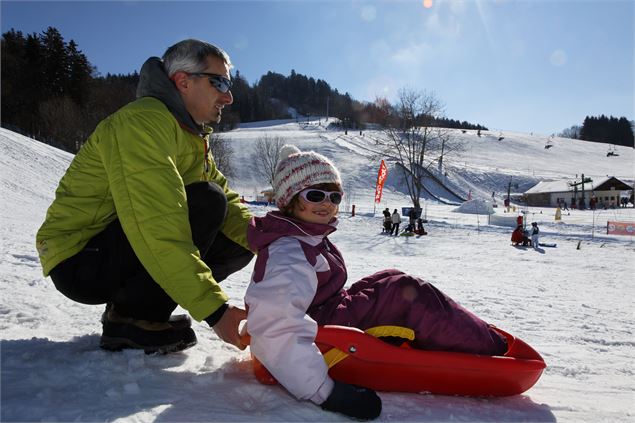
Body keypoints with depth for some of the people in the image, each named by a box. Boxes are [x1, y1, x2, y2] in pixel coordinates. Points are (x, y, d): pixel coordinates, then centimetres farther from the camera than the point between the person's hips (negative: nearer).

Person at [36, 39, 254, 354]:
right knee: (205, 201, -25)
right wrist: (212, 309, -33)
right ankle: (129, 319, -13)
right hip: (79, 259, -9)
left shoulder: (193, 136, 10)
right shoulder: (143, 121, -20)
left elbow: (230, 205, 2)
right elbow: (158, 226, -31)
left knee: (240, 242, -1)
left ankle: (129, 306, 4)